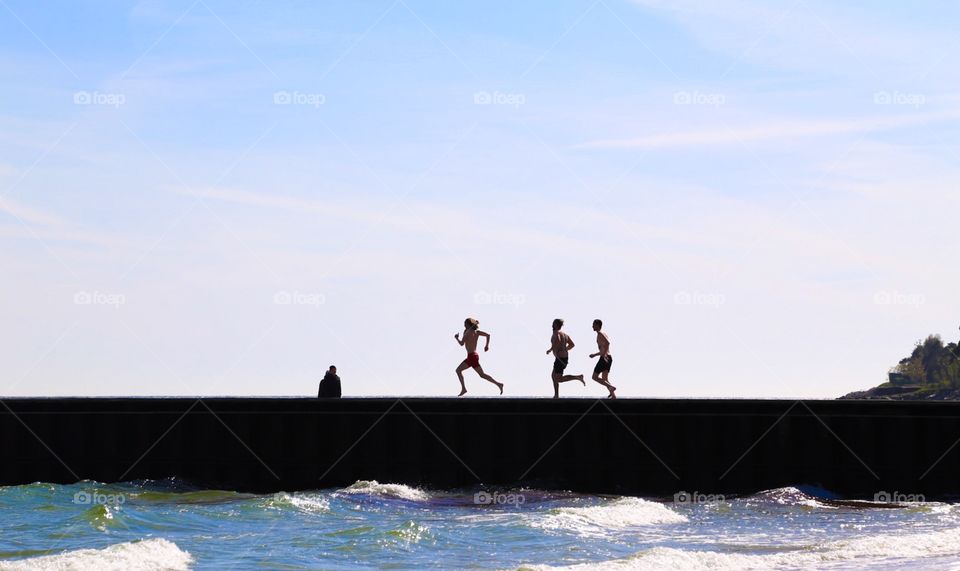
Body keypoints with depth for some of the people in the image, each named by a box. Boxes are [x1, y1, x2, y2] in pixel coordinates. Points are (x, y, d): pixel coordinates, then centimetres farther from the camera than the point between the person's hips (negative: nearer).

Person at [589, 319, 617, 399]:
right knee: (604, 380, 10)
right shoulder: (604, 334, 23)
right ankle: (614, 396, -3)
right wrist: (595, 354, 34)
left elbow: (607, 343, -26)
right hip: (609, 358, 9)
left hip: (604, 358, -9)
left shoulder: (600, 334, -7)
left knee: (595, 377, -4)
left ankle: (611, 387, -18)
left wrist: (604, 355, -29)